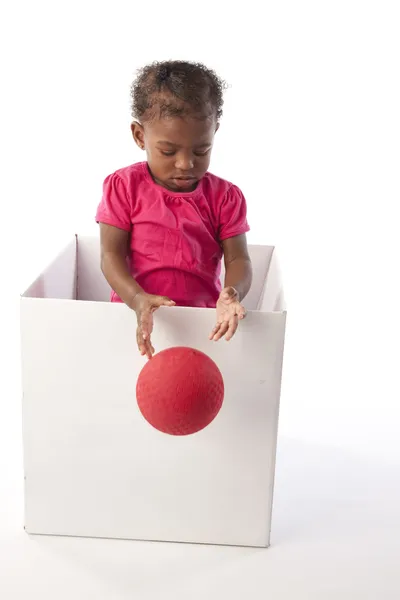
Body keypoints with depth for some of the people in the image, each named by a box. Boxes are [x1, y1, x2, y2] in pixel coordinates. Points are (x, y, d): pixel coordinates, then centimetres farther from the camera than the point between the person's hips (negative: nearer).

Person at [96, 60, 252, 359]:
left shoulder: (225, 196, 4)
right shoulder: (123, 187, 1)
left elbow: (238, 259, 0)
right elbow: (111, 255, -4)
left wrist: (232, 293, -24)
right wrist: (138, 299, -24)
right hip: (137, 313, -1)